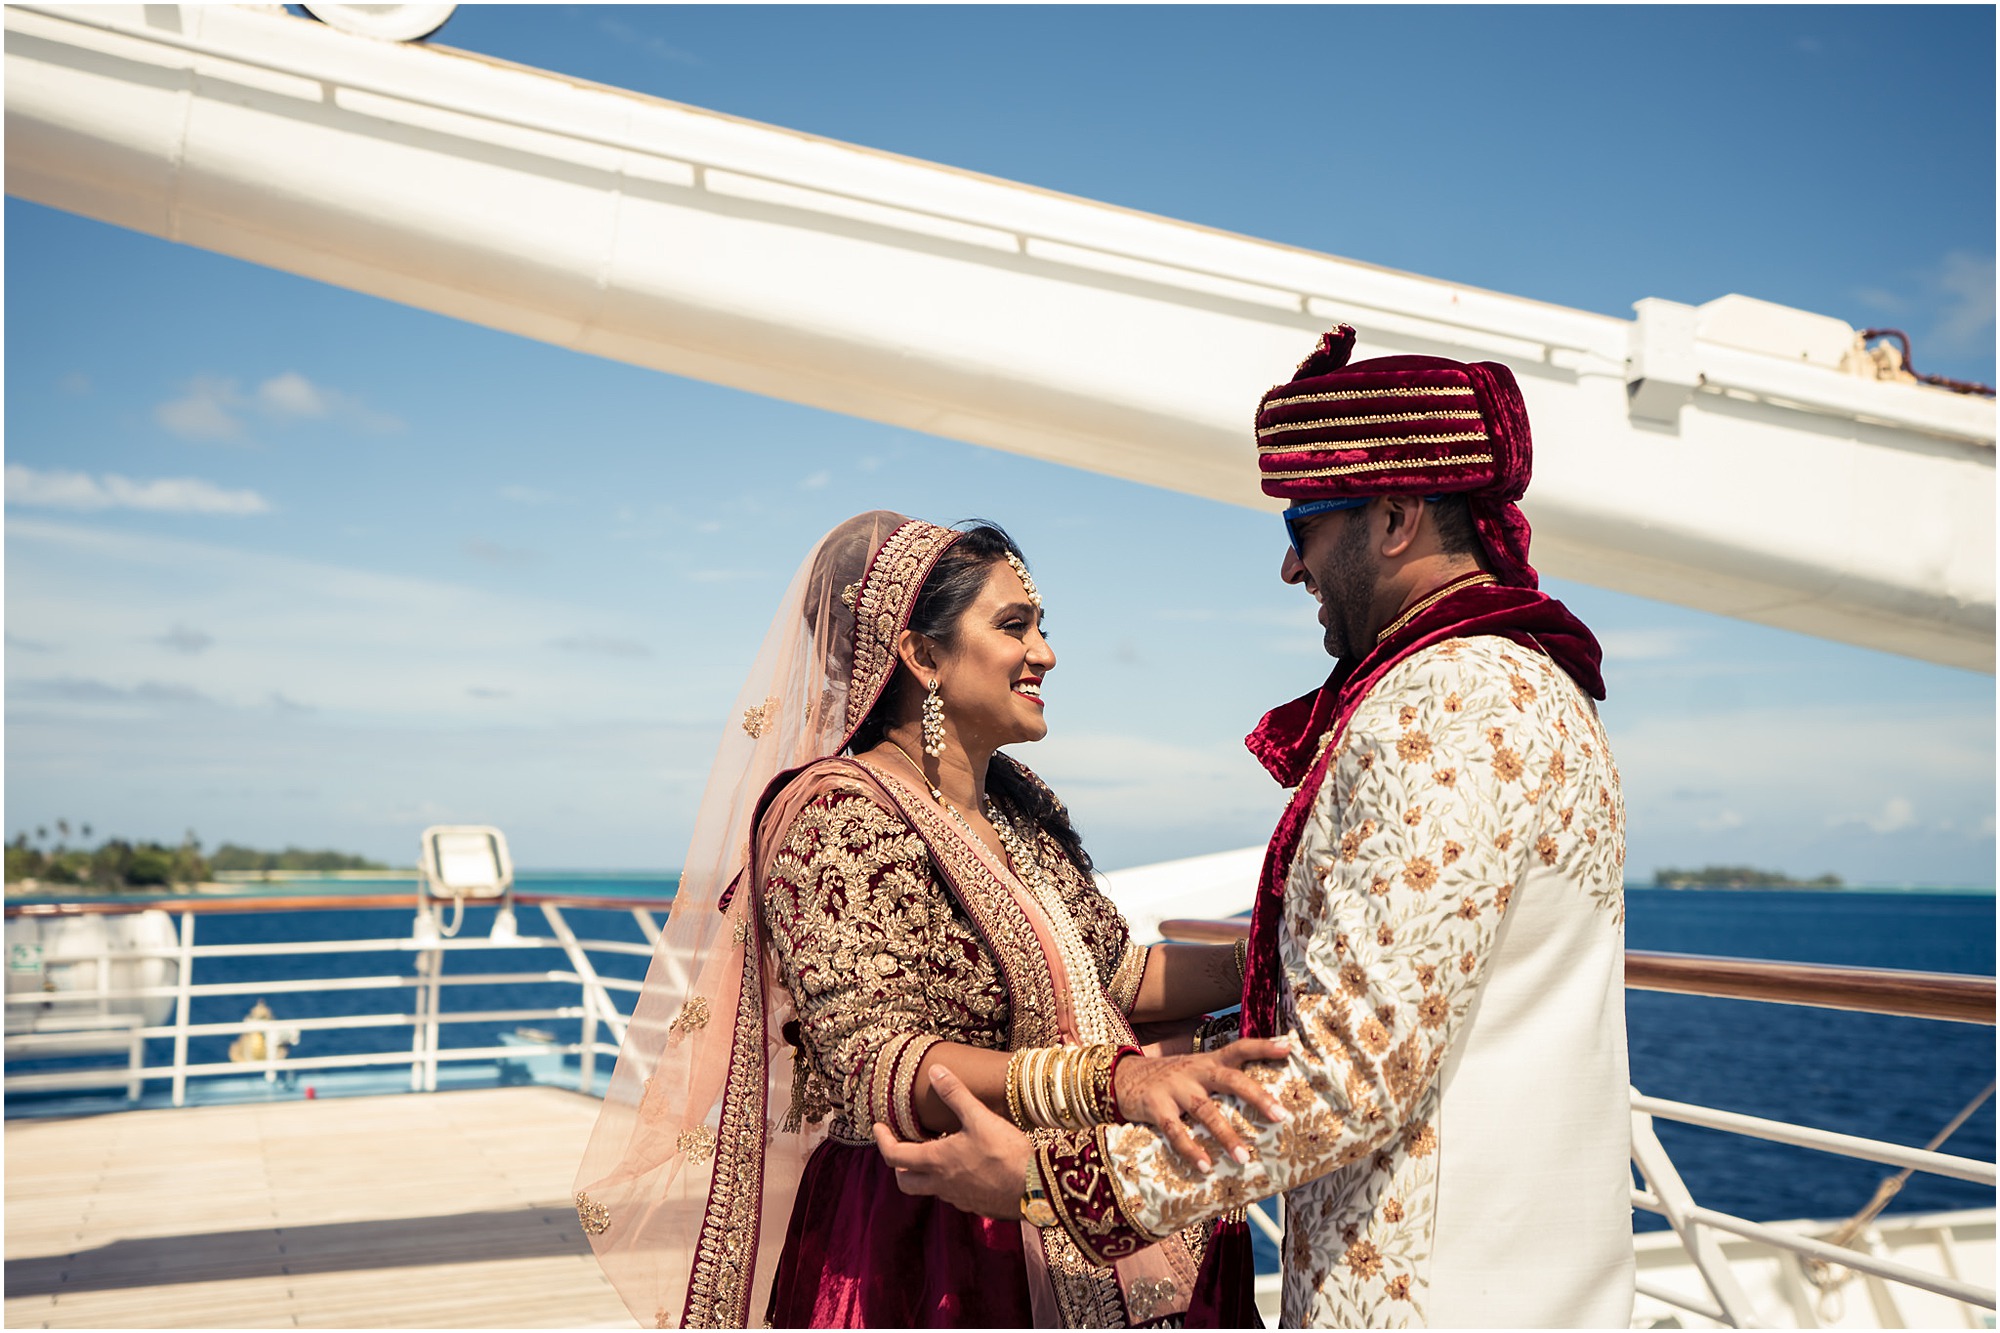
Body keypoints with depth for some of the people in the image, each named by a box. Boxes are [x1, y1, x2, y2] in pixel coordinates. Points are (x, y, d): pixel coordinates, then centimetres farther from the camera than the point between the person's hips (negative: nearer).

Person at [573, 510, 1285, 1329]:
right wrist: (1112, 1079, -41)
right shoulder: (835, 814, -18)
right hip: (923, 1260, -8)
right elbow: (872, 1066, -29)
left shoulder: (1020, 803, 8)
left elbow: (1112, 972, 14)